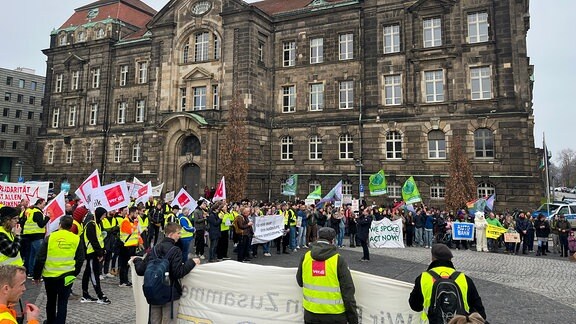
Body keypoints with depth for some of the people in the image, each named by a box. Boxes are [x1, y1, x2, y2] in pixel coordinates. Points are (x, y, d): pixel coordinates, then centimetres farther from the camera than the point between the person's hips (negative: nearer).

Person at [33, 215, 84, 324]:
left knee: (51, 301, 21)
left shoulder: (50, 237, -6)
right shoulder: (76, 239, -3)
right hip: (67, 276, -1)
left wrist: (36, 275, 7)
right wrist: (74, 274, 16)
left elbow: (40, 258, -4)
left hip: (50, 275, 1)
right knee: (62, 303, 8)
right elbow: (80, 260, 2)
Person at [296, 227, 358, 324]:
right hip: (334, 315, -3)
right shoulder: (338, 260, -14)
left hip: (310, 313, 3)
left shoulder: (305, 257, -4)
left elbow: (300, 282, 9)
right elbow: (348, 291, -14)